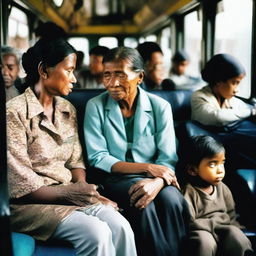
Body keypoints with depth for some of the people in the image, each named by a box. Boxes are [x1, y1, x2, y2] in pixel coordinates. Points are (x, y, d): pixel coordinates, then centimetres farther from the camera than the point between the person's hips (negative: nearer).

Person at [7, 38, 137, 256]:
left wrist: (83, 190, -8)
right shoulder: (15, 113, -12)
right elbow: (19, 185, -15)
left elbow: (75, 161, 12)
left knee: (120, 225, -21)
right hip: (29, 203, -6)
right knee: (97, 233, -28)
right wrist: (66, 193, -19)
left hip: (68, 195, 6)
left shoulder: (67, 110, 11)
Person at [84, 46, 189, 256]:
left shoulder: (160, 107, 0)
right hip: (115, 179, -1)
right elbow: (97, 158, -7)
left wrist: (157, 182, -30)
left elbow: (168, 159, -5)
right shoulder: (96, 106, -3)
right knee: (143, 204, -32)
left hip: (153, 179, 2)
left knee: (172, 199, -30)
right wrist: (146, 168, -16)